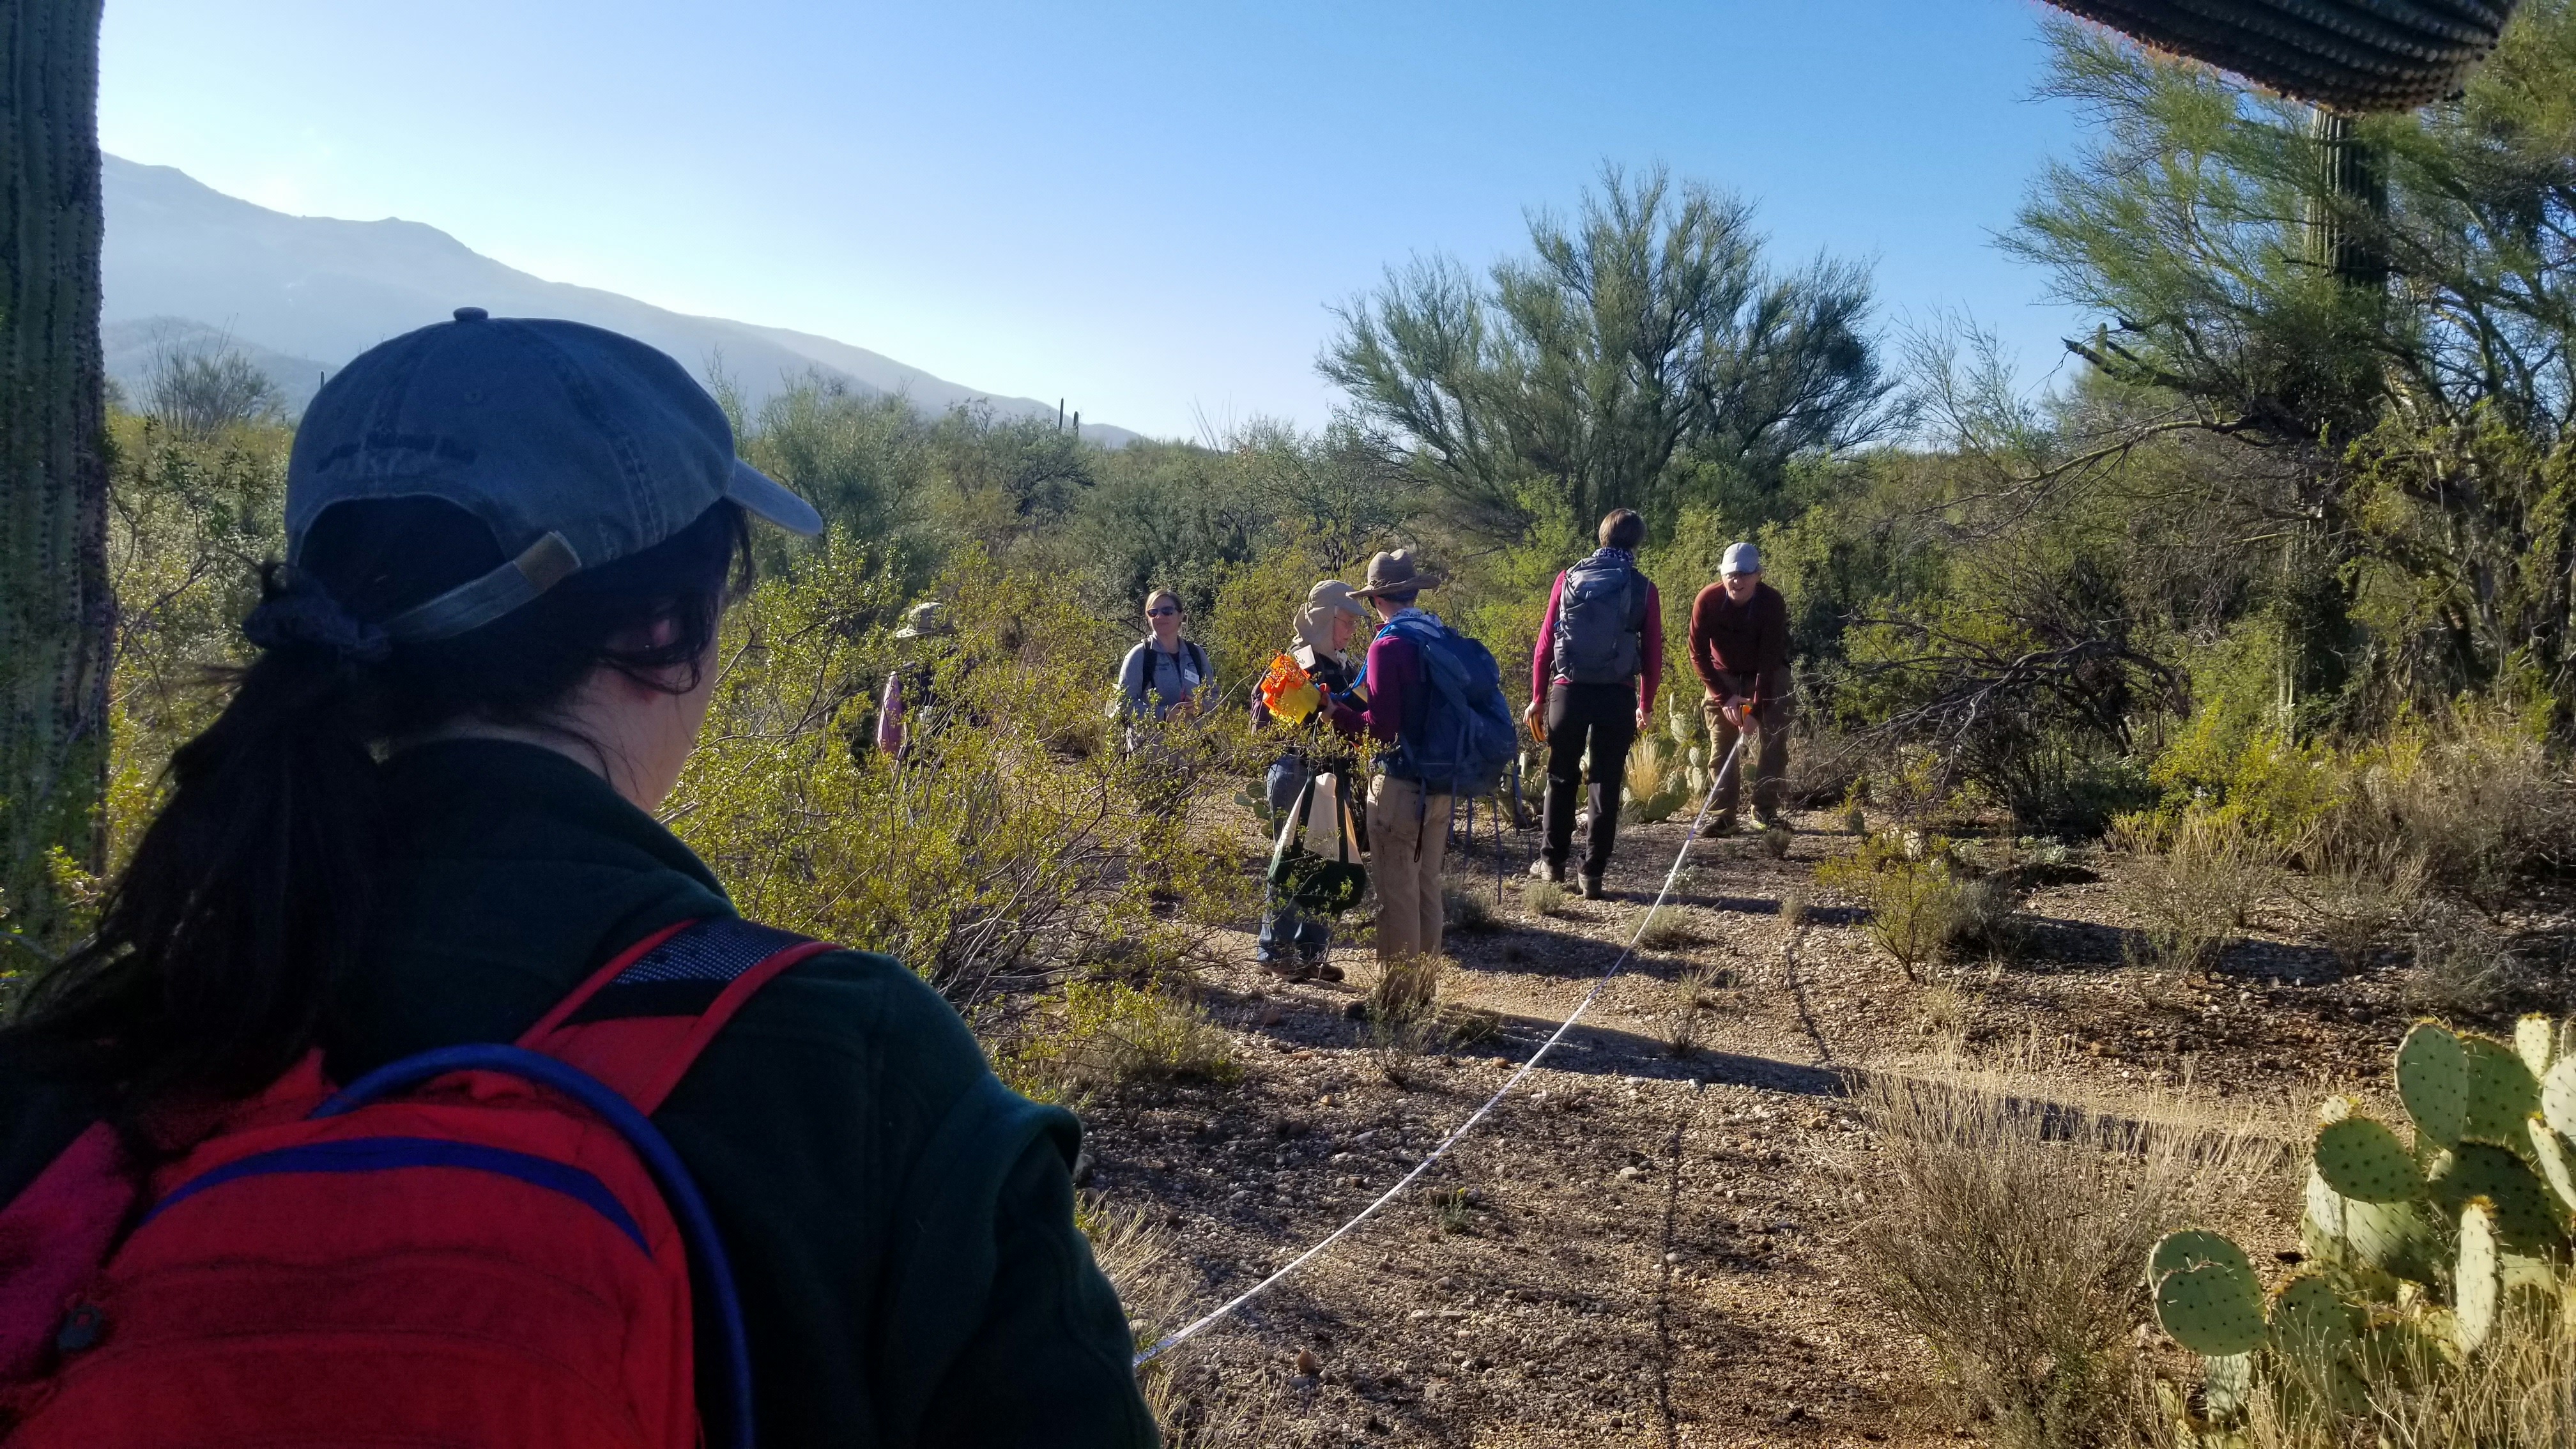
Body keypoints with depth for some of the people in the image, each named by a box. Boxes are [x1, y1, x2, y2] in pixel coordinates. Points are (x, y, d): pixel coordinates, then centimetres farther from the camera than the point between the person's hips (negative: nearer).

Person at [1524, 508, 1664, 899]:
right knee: (1606, 783, 6)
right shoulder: (1643, 589, 0)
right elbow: (1653, 655, 2)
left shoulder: (1569, 579, 3)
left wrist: (1538, 698, 8)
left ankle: (1552, 860, 24)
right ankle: (1593, 874, 8)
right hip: (1618, 695, -1)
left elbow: (1545, 642, 2)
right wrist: (1646, 705, 15)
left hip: (1568, 691, 1)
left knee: (1562, 778, 17)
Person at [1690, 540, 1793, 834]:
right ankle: (1723, 814, -1)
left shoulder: (1773, 603, -26)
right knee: (1722, 744, -4)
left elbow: (1769, 660, -26)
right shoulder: (1707, 601, -23)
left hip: (1768, 676, -1)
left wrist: (1756, 709, -31)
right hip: (1723, 676, 1)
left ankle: (1766, 809, 3)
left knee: (1773, 740, -7)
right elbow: (1698, 655, -17)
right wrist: (1725, 697, -22)